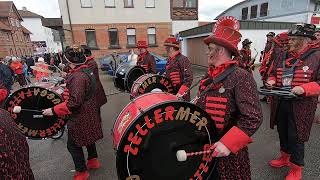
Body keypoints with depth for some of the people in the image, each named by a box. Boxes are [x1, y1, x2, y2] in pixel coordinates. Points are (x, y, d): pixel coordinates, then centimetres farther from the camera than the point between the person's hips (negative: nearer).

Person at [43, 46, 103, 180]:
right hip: (90, 112, 9)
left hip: (81, 116, -9)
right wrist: (68, 82, 20)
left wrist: (54, 110, -24)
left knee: (73, 145, 8)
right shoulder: (87, 71, 2)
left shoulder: (77, 77, -27)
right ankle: (93, 160, 43)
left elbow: (74, 102, -31)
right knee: (88, 137, 25)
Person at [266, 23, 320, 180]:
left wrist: (304, 88, -27)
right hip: (281, 103, 6)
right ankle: (285, 158, 43)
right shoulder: (284, 56, 8)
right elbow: (274, 73, 18)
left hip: (301, 106, -6)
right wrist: (272, 80, -2)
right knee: (282, 132, 19)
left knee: (295, 136, 5)